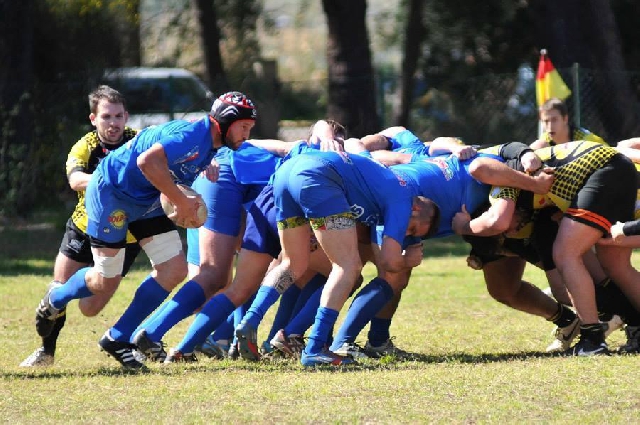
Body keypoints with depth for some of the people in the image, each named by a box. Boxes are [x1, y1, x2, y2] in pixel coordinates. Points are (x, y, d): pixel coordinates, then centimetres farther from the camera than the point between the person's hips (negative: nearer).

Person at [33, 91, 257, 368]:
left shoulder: (215, 146, 3)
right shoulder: (192, 135, -28)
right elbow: (148, 161, -40)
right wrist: (182, 202, -33)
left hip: (147, 203, 9)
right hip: (110, 191, -9)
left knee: (175, 270, -2)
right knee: (105, 282, -2)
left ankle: (118, 339, 7)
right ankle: (55, 300, 31)